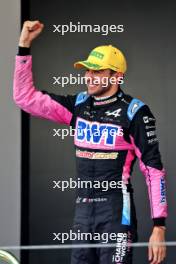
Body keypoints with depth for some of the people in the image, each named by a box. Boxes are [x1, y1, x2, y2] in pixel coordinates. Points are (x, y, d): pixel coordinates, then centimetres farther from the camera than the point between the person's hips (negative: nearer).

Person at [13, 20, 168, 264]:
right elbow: (25, 97, 11)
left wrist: (159, 228, -14)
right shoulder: (78, 105, 10)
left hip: (117, 212, -6)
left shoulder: (134, 112, -7)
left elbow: (154, 170, -8)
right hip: (83, 211, 6)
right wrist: (24, 45, 4)